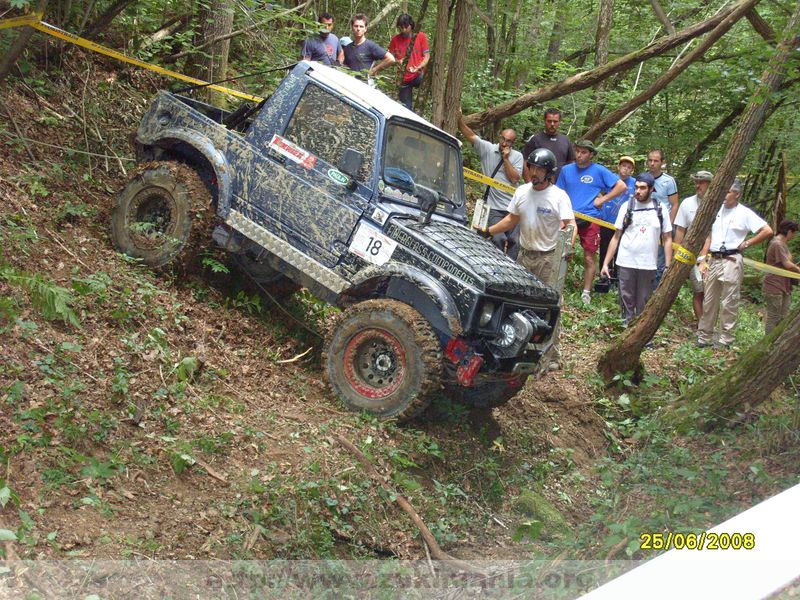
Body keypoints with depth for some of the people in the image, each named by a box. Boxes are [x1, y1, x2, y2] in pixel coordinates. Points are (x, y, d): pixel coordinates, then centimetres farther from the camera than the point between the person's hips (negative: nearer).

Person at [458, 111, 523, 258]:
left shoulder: (517, 156, 4)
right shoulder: (487, 149, 1)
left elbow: (515, 178, -8)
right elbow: (470, 135, -9)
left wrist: (506, 158, -11)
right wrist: (459, 119, -22)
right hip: (494, 207, -2)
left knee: (514, 241, 5)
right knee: (498, 239, -13)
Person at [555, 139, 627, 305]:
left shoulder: (599, 171, 0)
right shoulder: (566, 170, 8)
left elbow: (622, 186, -1)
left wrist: (602, 199, -6)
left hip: (590, 219, -2)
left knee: (589, 258, 4)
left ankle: (586, 293, 16)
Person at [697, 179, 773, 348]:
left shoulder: (744, 213, -4)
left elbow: (768, 231, -6)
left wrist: (746, 244, -4)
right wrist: (703, 260, 8)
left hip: (731, 261, -5)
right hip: (713, 259, 5)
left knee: (729, 303, -2)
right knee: (709, 301, 8)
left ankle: (725, 339, 4)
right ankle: (704, 337, 15)